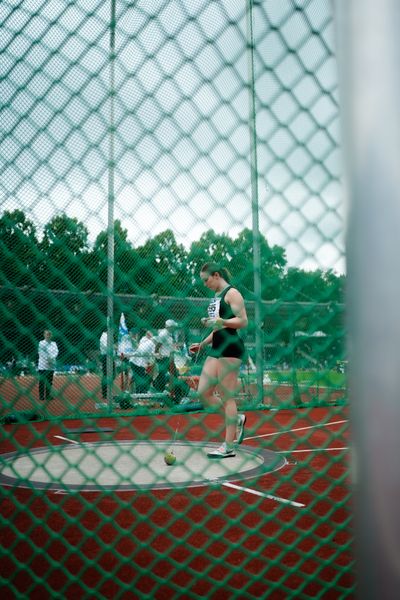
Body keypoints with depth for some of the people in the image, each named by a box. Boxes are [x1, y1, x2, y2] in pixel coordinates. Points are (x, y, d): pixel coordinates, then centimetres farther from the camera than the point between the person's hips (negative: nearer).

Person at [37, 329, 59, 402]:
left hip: (51, 366, 4)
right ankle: (41, 397, 3)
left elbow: (56, 351, 0)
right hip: (43, 366, -4)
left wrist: (52, 358, -19)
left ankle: (48, 396, 17)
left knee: (49, 382, 9)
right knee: (42, 382, -2)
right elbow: (41, 352, -12)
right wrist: (48, 359, -23)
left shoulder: (54, 343, 12)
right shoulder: (41, 343, -1)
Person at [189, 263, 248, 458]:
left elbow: (243, 321, -14)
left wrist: (219, 321, -26)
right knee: (203, 393, 4)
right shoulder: (216, 296, 20)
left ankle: (228, 447, 3)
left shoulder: (232, 293, -5)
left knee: (226, 396, -5)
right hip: (216, 348, 9)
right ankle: (237, 419, 22)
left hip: (230, 347, -9)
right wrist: (202, 344, 20)